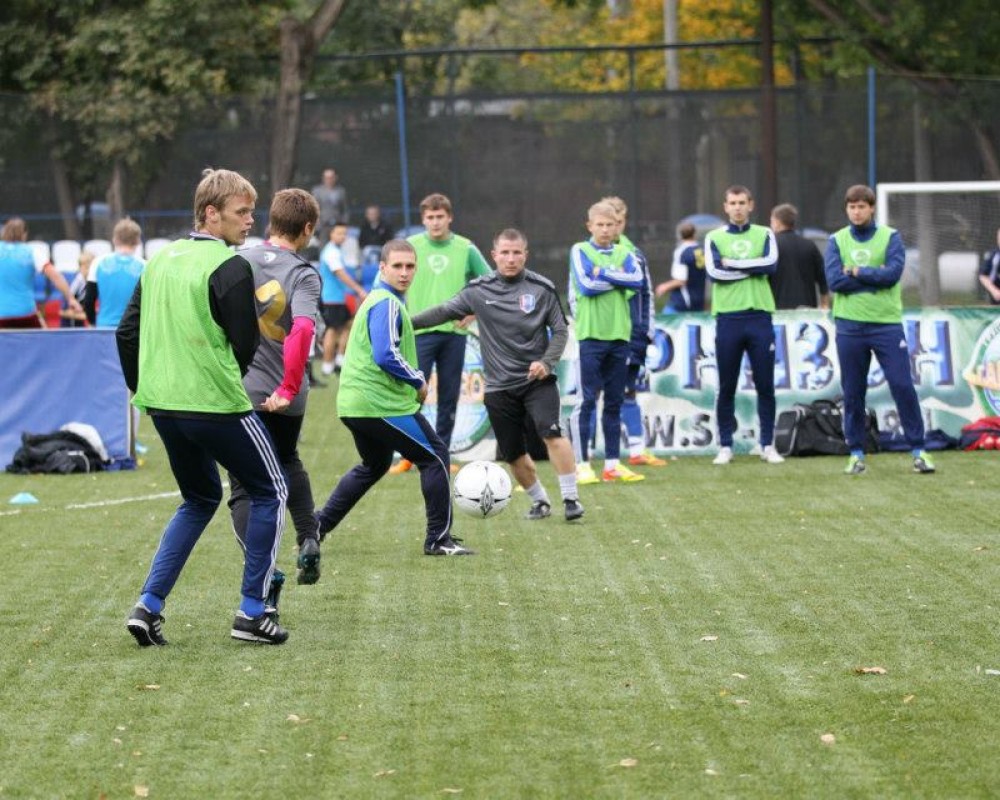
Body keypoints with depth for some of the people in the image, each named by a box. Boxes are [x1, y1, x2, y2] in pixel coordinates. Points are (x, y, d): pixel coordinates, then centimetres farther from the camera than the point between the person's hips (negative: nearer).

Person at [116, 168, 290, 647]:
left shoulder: (161, 259, 11)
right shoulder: (229, 267, -12)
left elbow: (127, 332, 13)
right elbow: (246, 346, -11)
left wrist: (142, 391, 21)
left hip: (161, 404, 7)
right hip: (216, 403, -7)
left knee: (200, 499, 24)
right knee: (270, 492, 10)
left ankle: (148, 607, 11)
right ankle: (251, 613, 6)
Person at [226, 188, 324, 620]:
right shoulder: (304, 274, -8)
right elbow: (302, 330, -24)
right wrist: (289, 389, -22)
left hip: (239, 391, 0)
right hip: (282, 397, 0)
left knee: (245, 491, 4)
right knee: (288, 461, 32)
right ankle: (308, 540, 23)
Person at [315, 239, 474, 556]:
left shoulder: (376, 299, 17)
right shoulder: (388, 304, -15)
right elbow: (386, 356, -25)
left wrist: (412, 381, 16)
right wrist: (419, 381, -11)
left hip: (354, 404, 10)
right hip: (382, 405, -10)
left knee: (374, 465, 28)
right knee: (435, 456, 1)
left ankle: (317, 525, 24)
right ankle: (439, 538, 4)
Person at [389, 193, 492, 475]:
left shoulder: (466, 249, 3)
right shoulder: (410, 246, 1)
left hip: (454, 332, 2)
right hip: (420, 332, -2)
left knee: (449, 398, 5)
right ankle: (407, 455, -1)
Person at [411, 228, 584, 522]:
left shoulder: (542, 289, -3)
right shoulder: (479, 290, 1)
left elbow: (560, 330, 2)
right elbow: (444, 311, 8)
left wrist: (547, 361, -14)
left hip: (537, 380, -2)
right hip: (499, 385, 2)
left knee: (551, 433, -24)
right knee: (514, 454, 6)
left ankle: (571, 499, -15)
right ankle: (540, 502, 30)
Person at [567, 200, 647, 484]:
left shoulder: (624, 254, 12)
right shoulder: (580, 251, 2)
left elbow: (637, 280, -6)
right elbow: (586, 285, -13)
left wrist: (603, 273, -11)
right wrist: (619, 278, -6)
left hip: (619, 335, 4)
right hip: (590, 335, -4)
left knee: (614, 402, 7)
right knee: (586, 400, -5)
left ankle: (612, 464, 11)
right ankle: (582, 465, -4)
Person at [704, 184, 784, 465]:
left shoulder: (764, 235, 10)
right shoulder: (714, 238, 8)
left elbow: (770, 263, -8)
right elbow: (714, 271, -8)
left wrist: (733, 263, -7)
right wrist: (754, 267, -7)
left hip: (759, 316, 0)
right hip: (728, 318, 0)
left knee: (765, 386, 2)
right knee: (726, 387, 3)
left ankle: (768, 445, 8)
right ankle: (725, 446, 9)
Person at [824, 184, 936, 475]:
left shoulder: (890, 237, 3)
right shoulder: (837, 241, 6)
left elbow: (893, 272, -13)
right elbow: (834, 280, -9)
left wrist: (857, 271, -9)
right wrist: (875, 278, -10)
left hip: (887, 323, -1)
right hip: (849, 327, 1)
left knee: (903, 386, -5)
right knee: (852, 392, 5)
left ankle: (918, 450, 2)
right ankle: (856, 453, 14)